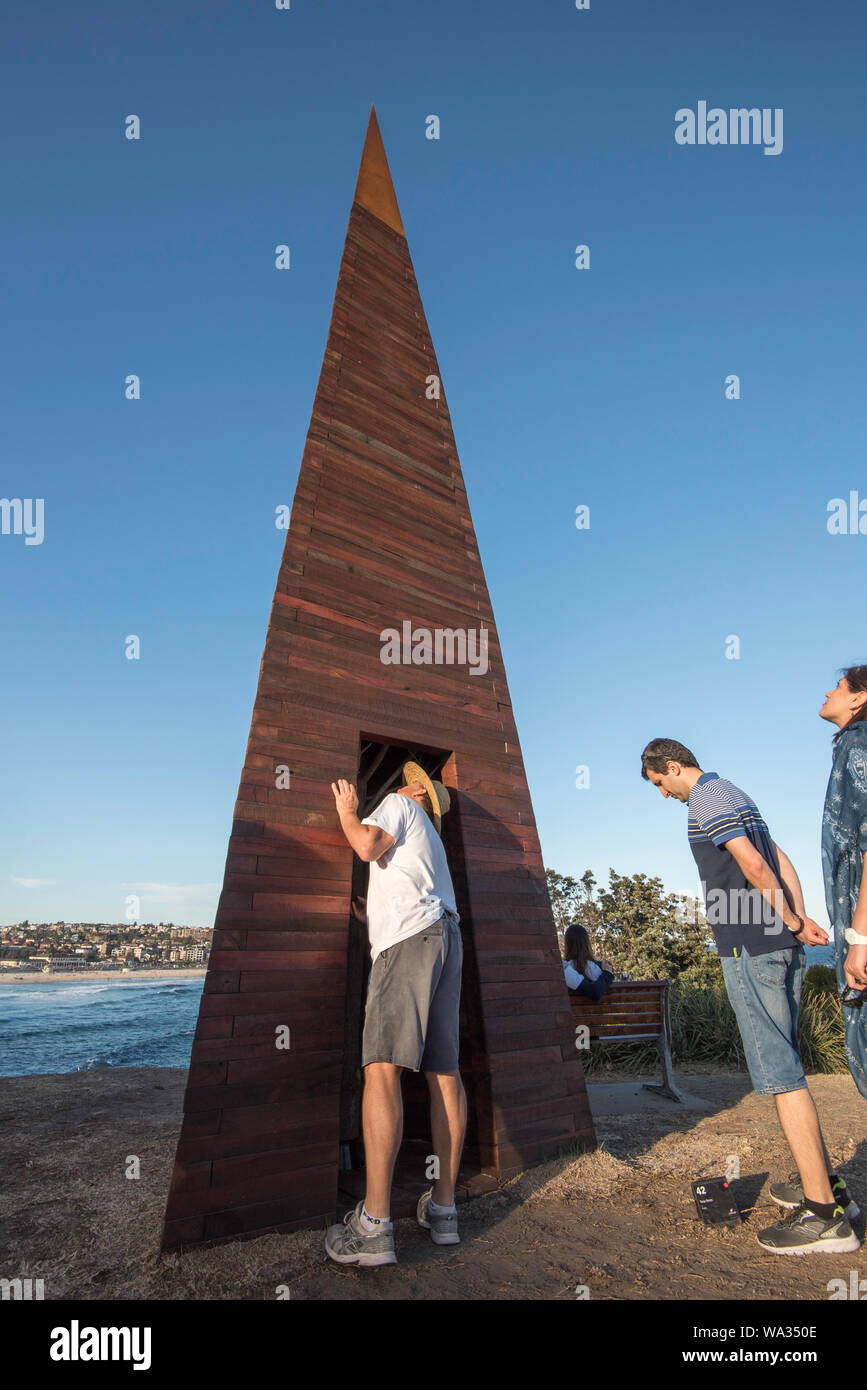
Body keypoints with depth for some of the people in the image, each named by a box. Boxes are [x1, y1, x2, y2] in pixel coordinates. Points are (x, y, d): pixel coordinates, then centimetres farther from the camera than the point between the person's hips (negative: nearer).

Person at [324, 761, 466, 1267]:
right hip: (445, 935, 9)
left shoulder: (399, 804, 12)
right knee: (444, 1071, 4)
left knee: (382, 1066, -15)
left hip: (410, 933, -9)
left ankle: (374, 1225, -20)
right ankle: (443, 1207, 8)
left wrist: (348, 812, 11)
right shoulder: (430, 838, 36)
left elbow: (368, 847, -5)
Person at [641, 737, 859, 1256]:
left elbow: (753, 865, -20)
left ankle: (824, 1214, 1)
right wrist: (801, 918, 8)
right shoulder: (734, 794, 19)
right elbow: (781, 861, 18)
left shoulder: (706, 798, -10)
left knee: (780, 1073, -5)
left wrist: (788, 920, -7)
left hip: (750, 947, -10)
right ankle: (824, 1183, 26)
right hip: (782, 946, 10)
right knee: (786, 1066, 17)